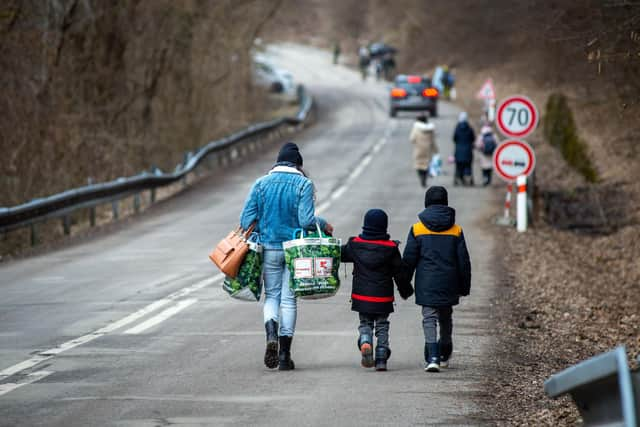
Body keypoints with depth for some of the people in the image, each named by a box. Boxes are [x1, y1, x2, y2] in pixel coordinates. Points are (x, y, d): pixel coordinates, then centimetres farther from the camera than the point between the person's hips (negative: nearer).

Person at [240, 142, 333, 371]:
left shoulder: (261, 184, 1)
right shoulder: (303, 184, -6)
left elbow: (246, 219, -1)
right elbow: (306, 219, -15)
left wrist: (258, 231, 18)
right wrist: (324, 225, 4)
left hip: (269, 249, 1)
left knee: (271, 295, 12)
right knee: (289, 299, 5)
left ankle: (271, 335, -16)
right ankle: (284, 354, 5)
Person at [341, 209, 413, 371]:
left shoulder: (355, 244, -4)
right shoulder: (390, 248, -7)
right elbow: (399, 273, -1)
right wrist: (406, 290, 15)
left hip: (361, 296, 1)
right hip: (383, 297, -1)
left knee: (365, 323, 14)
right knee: (382, 326, 11)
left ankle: (365, 342, -16)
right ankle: (381, 359, 5)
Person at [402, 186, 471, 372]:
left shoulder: (417, 229, -4)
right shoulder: (456, 230, 1)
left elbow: (408, 259, -2)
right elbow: (464, 261, 3)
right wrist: (464, 287, 11)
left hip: (426, 285, -2)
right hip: (448, 285, 2)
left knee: (429, 318, -3)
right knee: (446, 319, 19)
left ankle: (433, 358, -20)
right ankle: (444, 356, 33)